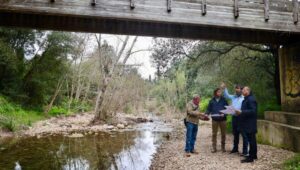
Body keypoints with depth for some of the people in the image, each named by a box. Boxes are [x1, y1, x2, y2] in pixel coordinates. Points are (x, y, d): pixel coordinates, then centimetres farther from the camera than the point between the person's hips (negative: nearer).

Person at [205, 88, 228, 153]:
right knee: (214, 134, 5)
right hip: (215, 119, 1)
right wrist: (206, 114, -13)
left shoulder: (223, 100, 0)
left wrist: (224, 114, -19)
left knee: (223, 134, 9)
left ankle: (223, 147, 23)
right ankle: (214, 148, 13)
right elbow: (209, 109, 6)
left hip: (222, 119, 0)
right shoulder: (212, 101, 3)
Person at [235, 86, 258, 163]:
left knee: (251, 140, -5)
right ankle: (254, 155, 25)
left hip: (250, 124, -10)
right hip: (248, 123, 10)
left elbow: (253, 111, -23)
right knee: (252, 139, 16)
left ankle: (251, 157, 0)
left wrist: (242, 112, -24)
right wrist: (240, 112, 7)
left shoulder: (251, 99, -15)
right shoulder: (246, 99, 17)